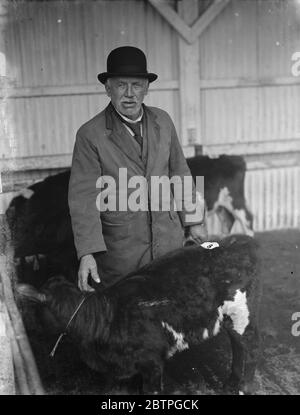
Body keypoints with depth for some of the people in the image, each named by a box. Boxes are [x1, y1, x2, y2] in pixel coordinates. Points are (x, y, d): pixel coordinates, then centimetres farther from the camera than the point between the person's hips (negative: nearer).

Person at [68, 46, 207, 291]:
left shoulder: (162, 121, 3)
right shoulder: (90, 135, -11)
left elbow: (178, 172, 11)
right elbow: (83, 197, -14)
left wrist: (194, 220, 13)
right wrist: (87, 254, -21)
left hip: (169, 237, 4)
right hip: (120, 249, -4)